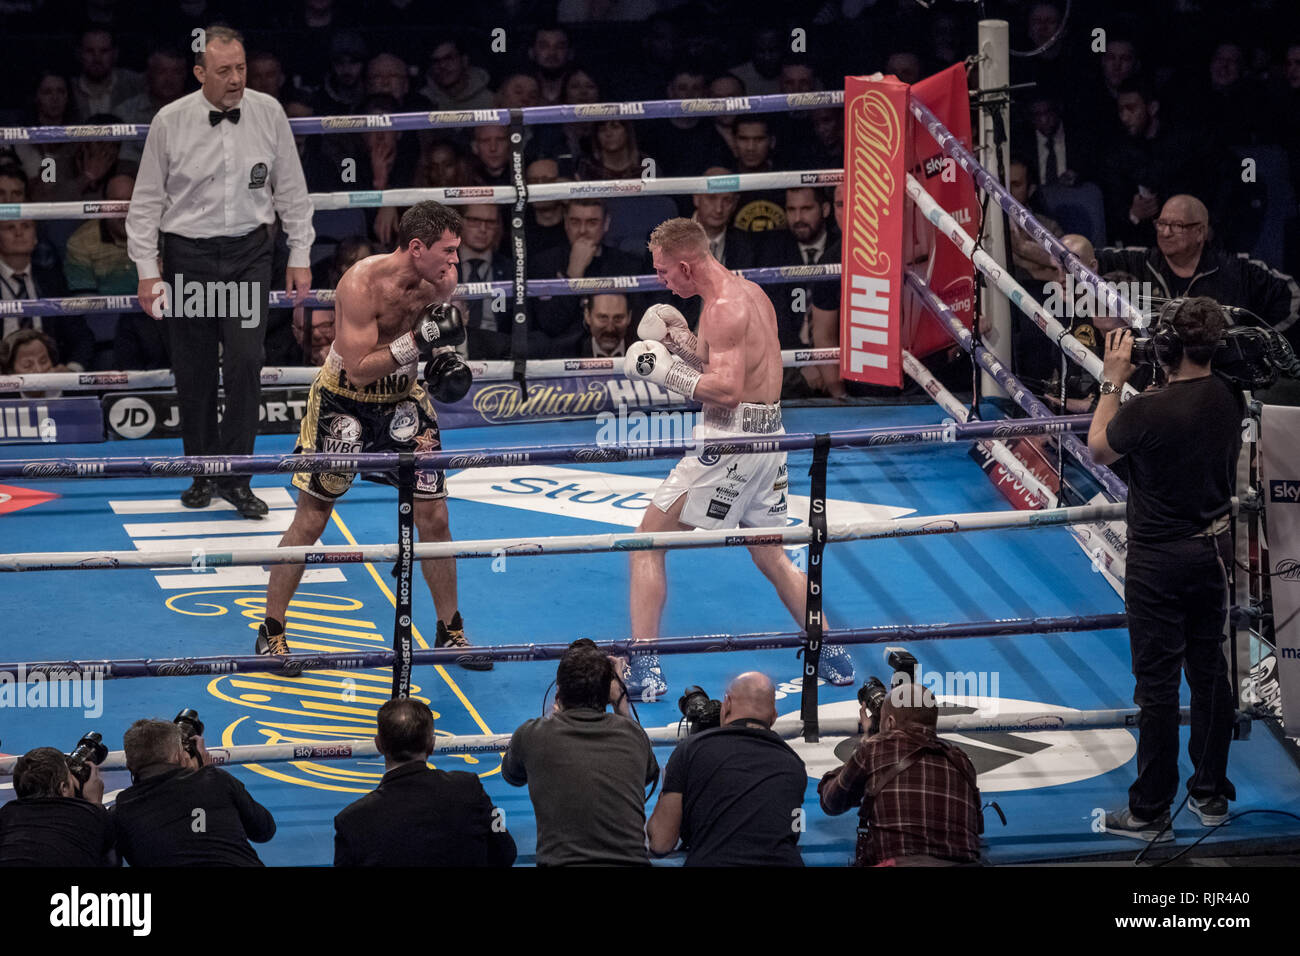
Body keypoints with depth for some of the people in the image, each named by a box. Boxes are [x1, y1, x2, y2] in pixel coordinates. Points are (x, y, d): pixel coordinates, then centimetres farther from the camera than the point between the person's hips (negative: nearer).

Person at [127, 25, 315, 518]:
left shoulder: (268, 113, -2)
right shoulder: (170, 122, -7)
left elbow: (291, 190, 6)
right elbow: (147, 200, -1)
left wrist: (300, 256, 4)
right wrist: (147, 269, -5)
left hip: (248, 254, 0)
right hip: (187, 255, 0)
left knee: (245, 361, -10)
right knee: (193, 371, 5)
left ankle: (235, 477, -1)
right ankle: (202, 473, 21)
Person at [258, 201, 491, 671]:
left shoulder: (440, 281, -10)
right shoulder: (362, 284, -28)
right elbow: (359, 369, -31)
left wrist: (443, 359, -8)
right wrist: (417, 341, -36)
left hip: (403, 401, 5)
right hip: (343, 402, -5)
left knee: (434, 518, 3)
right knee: (309, 522, 3)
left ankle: (450, 631, 18)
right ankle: (271, 632, 17)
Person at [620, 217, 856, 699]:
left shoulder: (723, 307, -17)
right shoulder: (750, 292, 14)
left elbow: (727, 389, -25)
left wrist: (664, 370, -17)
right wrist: (683, 345, 9)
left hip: (731, 438, -9)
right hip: (768, 433, 9)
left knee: (648, 543, -1)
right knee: (770, 555, 23)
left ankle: (643, 669, -4)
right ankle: (832, 656, 25)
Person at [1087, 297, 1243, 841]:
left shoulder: (1146, 412, -26)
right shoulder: (1230, 399, -7)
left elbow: (1098, 449, -5)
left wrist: (1112, 381, 0)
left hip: (1159, 561, -6)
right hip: (1214, 550, 6)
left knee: (1157, 684, 1)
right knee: (1209, 670, 16)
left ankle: (1150, 813, 8)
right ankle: (1210, 793, 27)